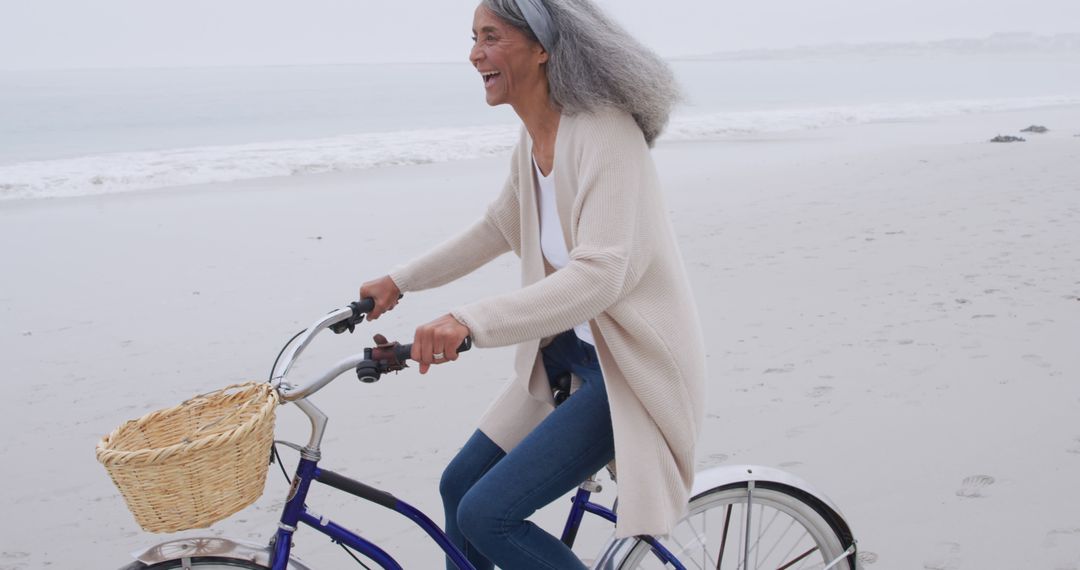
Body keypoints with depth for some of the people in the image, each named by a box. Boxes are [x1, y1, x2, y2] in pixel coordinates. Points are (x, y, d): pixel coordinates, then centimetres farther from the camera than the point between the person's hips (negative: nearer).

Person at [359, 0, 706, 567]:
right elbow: (496, 229, 22)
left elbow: (600, 274, -32)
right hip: (571, 353, 9)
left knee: (486, 515, -12)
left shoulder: (604, 131, -22)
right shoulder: (531, 142, 5)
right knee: (459, 486, 13)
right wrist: (399, 280, 23)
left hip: (630, 365, -9)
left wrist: (471, 321, -40)